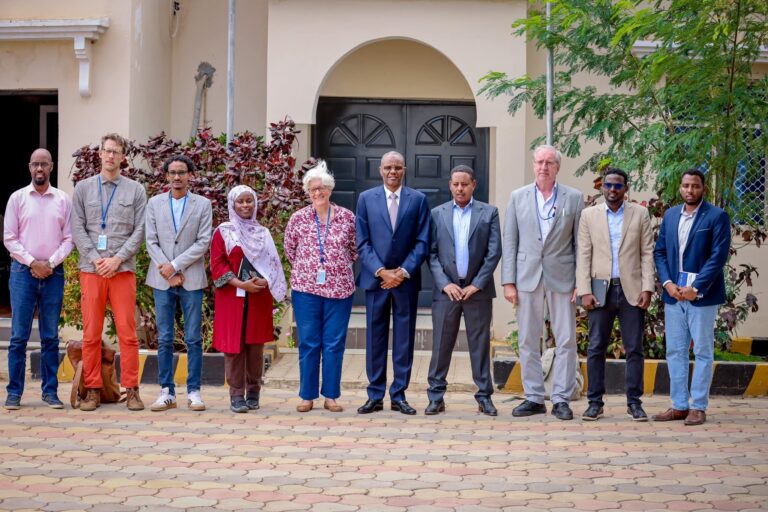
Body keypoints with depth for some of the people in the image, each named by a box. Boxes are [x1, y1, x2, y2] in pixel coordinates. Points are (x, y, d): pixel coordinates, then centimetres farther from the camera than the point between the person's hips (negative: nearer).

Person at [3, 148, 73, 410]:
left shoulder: (63, 200, 6)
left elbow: (69, 238, 4)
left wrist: (50, 263, -9)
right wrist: (32, 262, -9)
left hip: (53, 272, 1)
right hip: (23, 271, -1)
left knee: (50, 337, 5)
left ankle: (50, 391, 10)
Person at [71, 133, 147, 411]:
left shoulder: (135, 190, 8)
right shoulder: (83, 188, 11)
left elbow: (139, 230, 2)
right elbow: (77, 228, 5)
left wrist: (118, 259, -9)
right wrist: (95, 258, -7)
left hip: (123, 269, -1)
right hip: (91, 268, 1)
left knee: (128, 332, -3)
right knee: (91, 333, 0)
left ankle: (131, 390, 2)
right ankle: (92, 390, 6)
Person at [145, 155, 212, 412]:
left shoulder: (203, 205, 4)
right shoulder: (154, 203, 9)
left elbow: (203, 242, -3)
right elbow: (151, 242, 4)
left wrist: (175, 265, -10)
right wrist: (168, 273, -7)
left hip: (191, 279, -1)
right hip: (162, 280, 1)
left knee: (193, 339, 0)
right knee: (164, 339, 3)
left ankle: (193, 391, 5)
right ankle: (167, 392, 7)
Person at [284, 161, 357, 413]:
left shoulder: (347, 217, 1)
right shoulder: (298, 218, 0)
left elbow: (354, 249, 12)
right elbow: (289, 249, 12)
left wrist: (338, 268, 10)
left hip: (339, 288, 0)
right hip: (306, 288, 0)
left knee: (335, 343, 3)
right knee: (308, 343, 4)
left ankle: (331, 395, 12)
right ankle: (307, 395, 12)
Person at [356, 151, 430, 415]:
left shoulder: (418, 199, 4)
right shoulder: (366, 198, 5)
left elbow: (422, 242, 1)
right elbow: (362, 242, 2)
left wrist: (403, 272, -10)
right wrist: (381, 272, -10)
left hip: (406, 279, 0)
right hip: (375, 277, 0)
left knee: (404, 338, 3)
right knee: (375, 337, 3)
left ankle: (399, 395, 10)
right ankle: (375, 395, 9)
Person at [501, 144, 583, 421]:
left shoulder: (574, 198, 4)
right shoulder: (518, 197, 8)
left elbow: (580, 243, 2)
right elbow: (510, 242, 6)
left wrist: (581, 282, -4)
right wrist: (508, 281, -1)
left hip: (562, 277, -1)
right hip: (527, 276, 1)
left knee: (566, 340, -1)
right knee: (528, 341, 5)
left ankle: (561, 399, 6)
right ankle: (533, 397, 13)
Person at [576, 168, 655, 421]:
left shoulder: (640, 214, 7)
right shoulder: (589, 215, 7)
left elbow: (647, 254, 4)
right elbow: (583, 256, 4)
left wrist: (647, 288, -5)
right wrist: (584, 291, -4)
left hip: (631, 290, 0)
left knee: (634, 349, 2)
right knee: (596, 349, 1)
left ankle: (634, 402, 9)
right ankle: (595, 402, 7)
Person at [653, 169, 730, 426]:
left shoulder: (717, 217, -5)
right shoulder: (670, 215, 11)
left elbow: (718, 256, -11)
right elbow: (659, 251, 11)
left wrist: (695, 288, -16)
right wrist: (667, 282, -5)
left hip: (702, 296, -5)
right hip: (673, 294, 5)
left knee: (702, 352, 2)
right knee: (675, 351, 8)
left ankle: (698, 407, 7)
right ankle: (679, 405, 15)